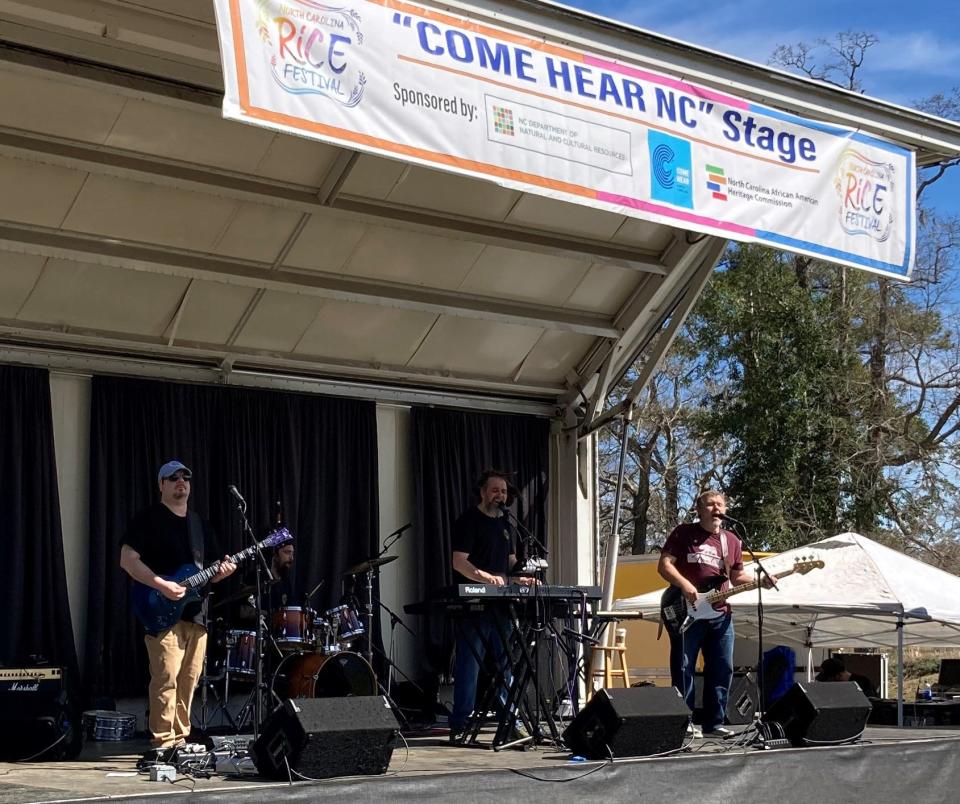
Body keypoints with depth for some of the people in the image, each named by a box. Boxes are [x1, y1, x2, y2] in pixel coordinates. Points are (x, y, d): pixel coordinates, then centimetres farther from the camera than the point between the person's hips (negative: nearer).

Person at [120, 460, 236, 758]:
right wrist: (162, 586, -19)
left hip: (195, 613, 7)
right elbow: (127, 559, -10)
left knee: (188, 681, 6)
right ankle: (162, 743, -10)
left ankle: (180, 741, 14)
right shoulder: (148, 519, -1)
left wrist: (222, 571, -1)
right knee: (166, 678, -14)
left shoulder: (200, 525, 19)